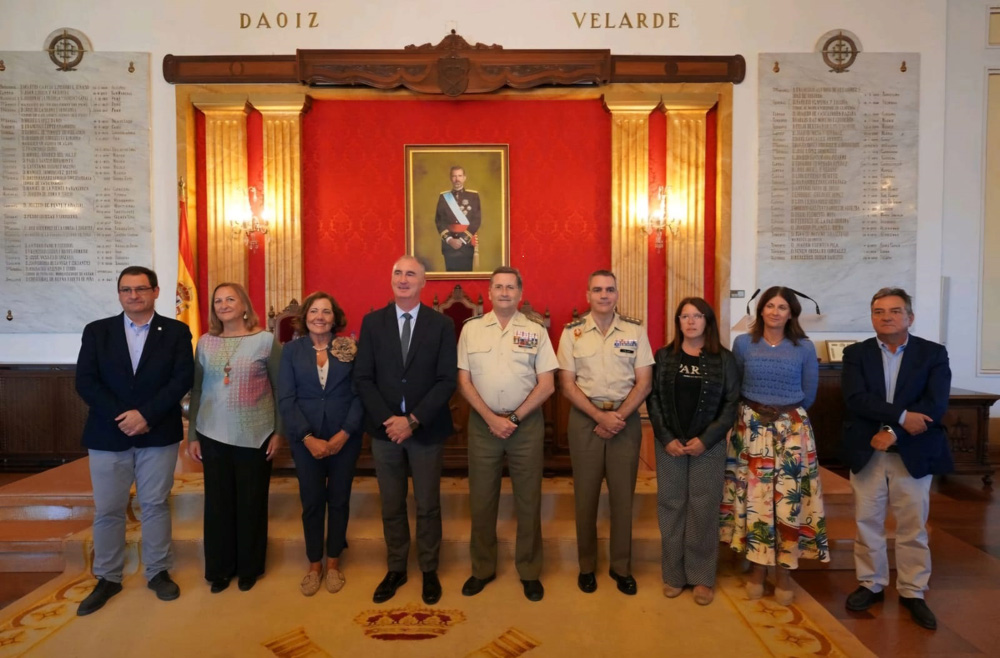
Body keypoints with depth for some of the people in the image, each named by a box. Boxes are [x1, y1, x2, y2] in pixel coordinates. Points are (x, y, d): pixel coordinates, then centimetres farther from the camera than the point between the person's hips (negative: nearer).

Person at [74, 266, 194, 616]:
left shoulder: (176, 331, 0)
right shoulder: (97, 331, 4)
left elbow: (182, 379, -9)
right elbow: (85, 382, -4)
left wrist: (145, 415, -18)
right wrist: (122, 417, -15)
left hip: (158, 434, -1)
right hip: (108, 435, 1)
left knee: (155, 505, 10)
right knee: (107, 510, 10)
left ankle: (158, 572, 24)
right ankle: (108, 578, 26)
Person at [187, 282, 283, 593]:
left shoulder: (265, 340, -5)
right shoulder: (206, 342, 4)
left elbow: (281, 389, -2)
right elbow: (196, 391, 9)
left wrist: (279, 431, -5)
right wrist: (192, 434, 7)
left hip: (254, 436, -3)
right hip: (213, 435, 3)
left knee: (251, 503, 8)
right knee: (217, 503, 11)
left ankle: (249, 567, 26)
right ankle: (219, 568, 28)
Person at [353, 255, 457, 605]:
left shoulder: (442, 324, -3)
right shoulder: (372, 322, 2)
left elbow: (447, 381, -8)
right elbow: (363, 377, -1)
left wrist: (413, 420, -16)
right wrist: (386, 419, -13)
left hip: (426, 429, -1)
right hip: (384, 428, 2)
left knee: (428, 505, 10)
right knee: (391, 506, 14)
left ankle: (429, 571, 28)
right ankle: (396, 569, 31)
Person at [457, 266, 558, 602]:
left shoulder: (536, 331, 1)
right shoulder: (471, 329, 3)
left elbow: (547, 384, -2)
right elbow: (464, 381, 0)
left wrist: (513, 418, -9)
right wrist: (492, 419, -9)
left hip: (526, 424, 0)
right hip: (483, 423, 1)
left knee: (528, 500, 8)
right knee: (481, 499, 9)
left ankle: (529, 571, 24)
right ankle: (482, 568, 27)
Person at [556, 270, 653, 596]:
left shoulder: (635, 331, 2)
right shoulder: (572, 332, -1)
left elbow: (644, 382, -1)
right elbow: (567, 384, -3)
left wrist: (619, 416, -11)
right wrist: (600, 416, -12)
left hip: (626, 419, 1)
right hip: (585, 419, 0)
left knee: (623, 494, 8)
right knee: (585, 495, 8)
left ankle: (621, 566, 23)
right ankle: (586, 565, 23)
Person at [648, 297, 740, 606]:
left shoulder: (724, 359, 1)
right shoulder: (664, 356, 4)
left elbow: (732, 403, -2)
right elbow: (653, 399, 1)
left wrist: (706, 439, -11)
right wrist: (666, 438, -9)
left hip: (708, 445, -1)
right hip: (670, 445, 1)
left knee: (703, 509, 3)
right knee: (671, 507, 5)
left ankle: (703, 577, 17)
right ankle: (674, 575, 18)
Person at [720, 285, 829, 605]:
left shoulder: (805, 348, 0)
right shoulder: (743, 343, 1)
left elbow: (808, 395, 8)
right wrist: (755, 410, 11)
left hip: (792, 430, 0)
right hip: (751, 428, 0)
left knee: (789, 500, 1)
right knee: (753, 497, 3)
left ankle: (784, 570, 16)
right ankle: (757, 566, 18)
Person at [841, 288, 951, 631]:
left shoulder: (933, 353, -1)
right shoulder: (855, 353, 1)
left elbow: (935, 405, -12)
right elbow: (856, 399, -13)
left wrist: (893, 432, -18)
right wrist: (902, 416, -22)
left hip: (913, 454, -1)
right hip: (867, 453, 1)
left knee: (913, 527, 9)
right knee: (867, 523, 10)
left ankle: (912, 592, 25)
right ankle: (871, 584, 26)